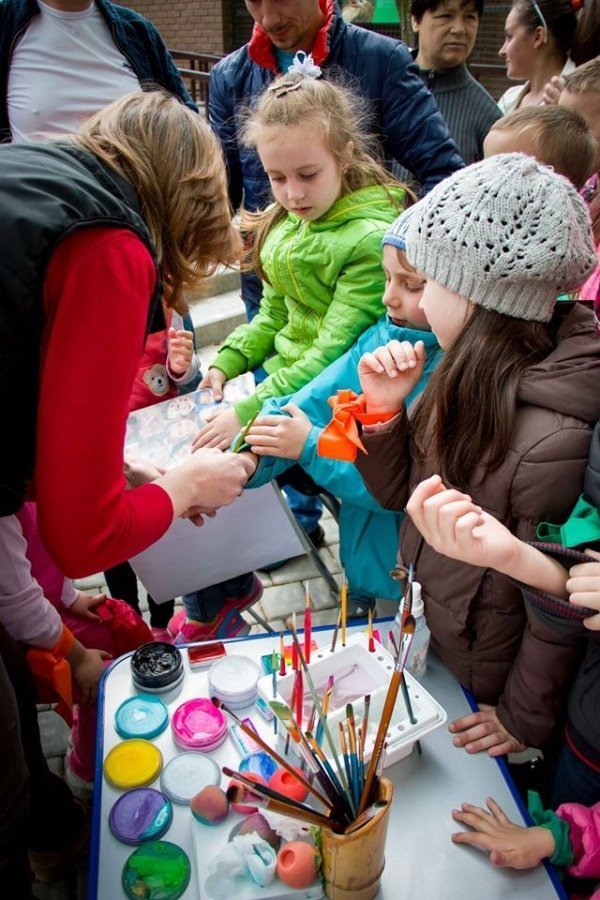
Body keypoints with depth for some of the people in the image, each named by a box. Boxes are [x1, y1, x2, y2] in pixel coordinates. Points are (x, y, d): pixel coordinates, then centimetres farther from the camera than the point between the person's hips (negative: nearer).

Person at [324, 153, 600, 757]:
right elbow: (401, 493, -1)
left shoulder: (551, 444, -37)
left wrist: (527, 719, -9)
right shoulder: (476, 373, -11)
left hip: (480, 696, -6)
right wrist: (381, 409, -18)